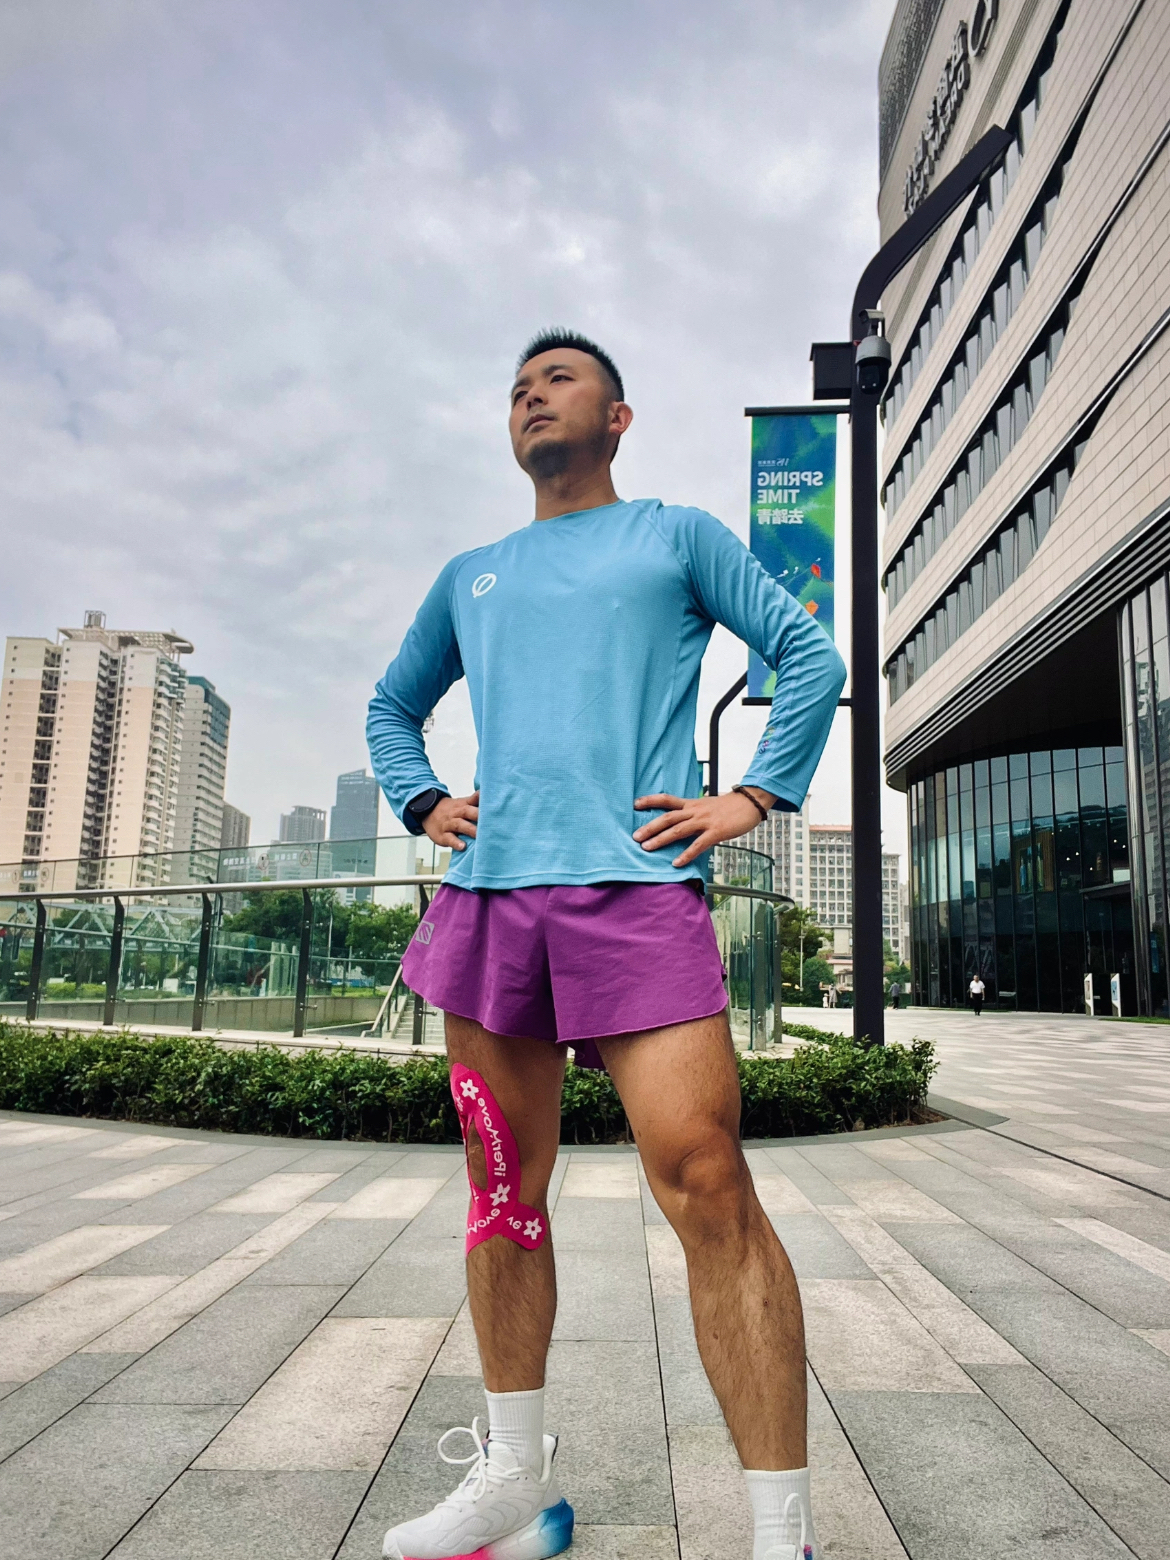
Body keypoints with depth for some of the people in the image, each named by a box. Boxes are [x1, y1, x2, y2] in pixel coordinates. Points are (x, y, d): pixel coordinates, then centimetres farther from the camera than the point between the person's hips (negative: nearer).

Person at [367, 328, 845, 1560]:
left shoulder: (677, 537, 14)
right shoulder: (470, 576, 24)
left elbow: (810, 655, 11)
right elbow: (391, 706, 33)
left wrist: (754, 798, -1)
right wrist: (422, 803, 14)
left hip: (634, 889, -4)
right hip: (486, 897, 5)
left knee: (703, 1180, -15)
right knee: (504, 1190, 11)